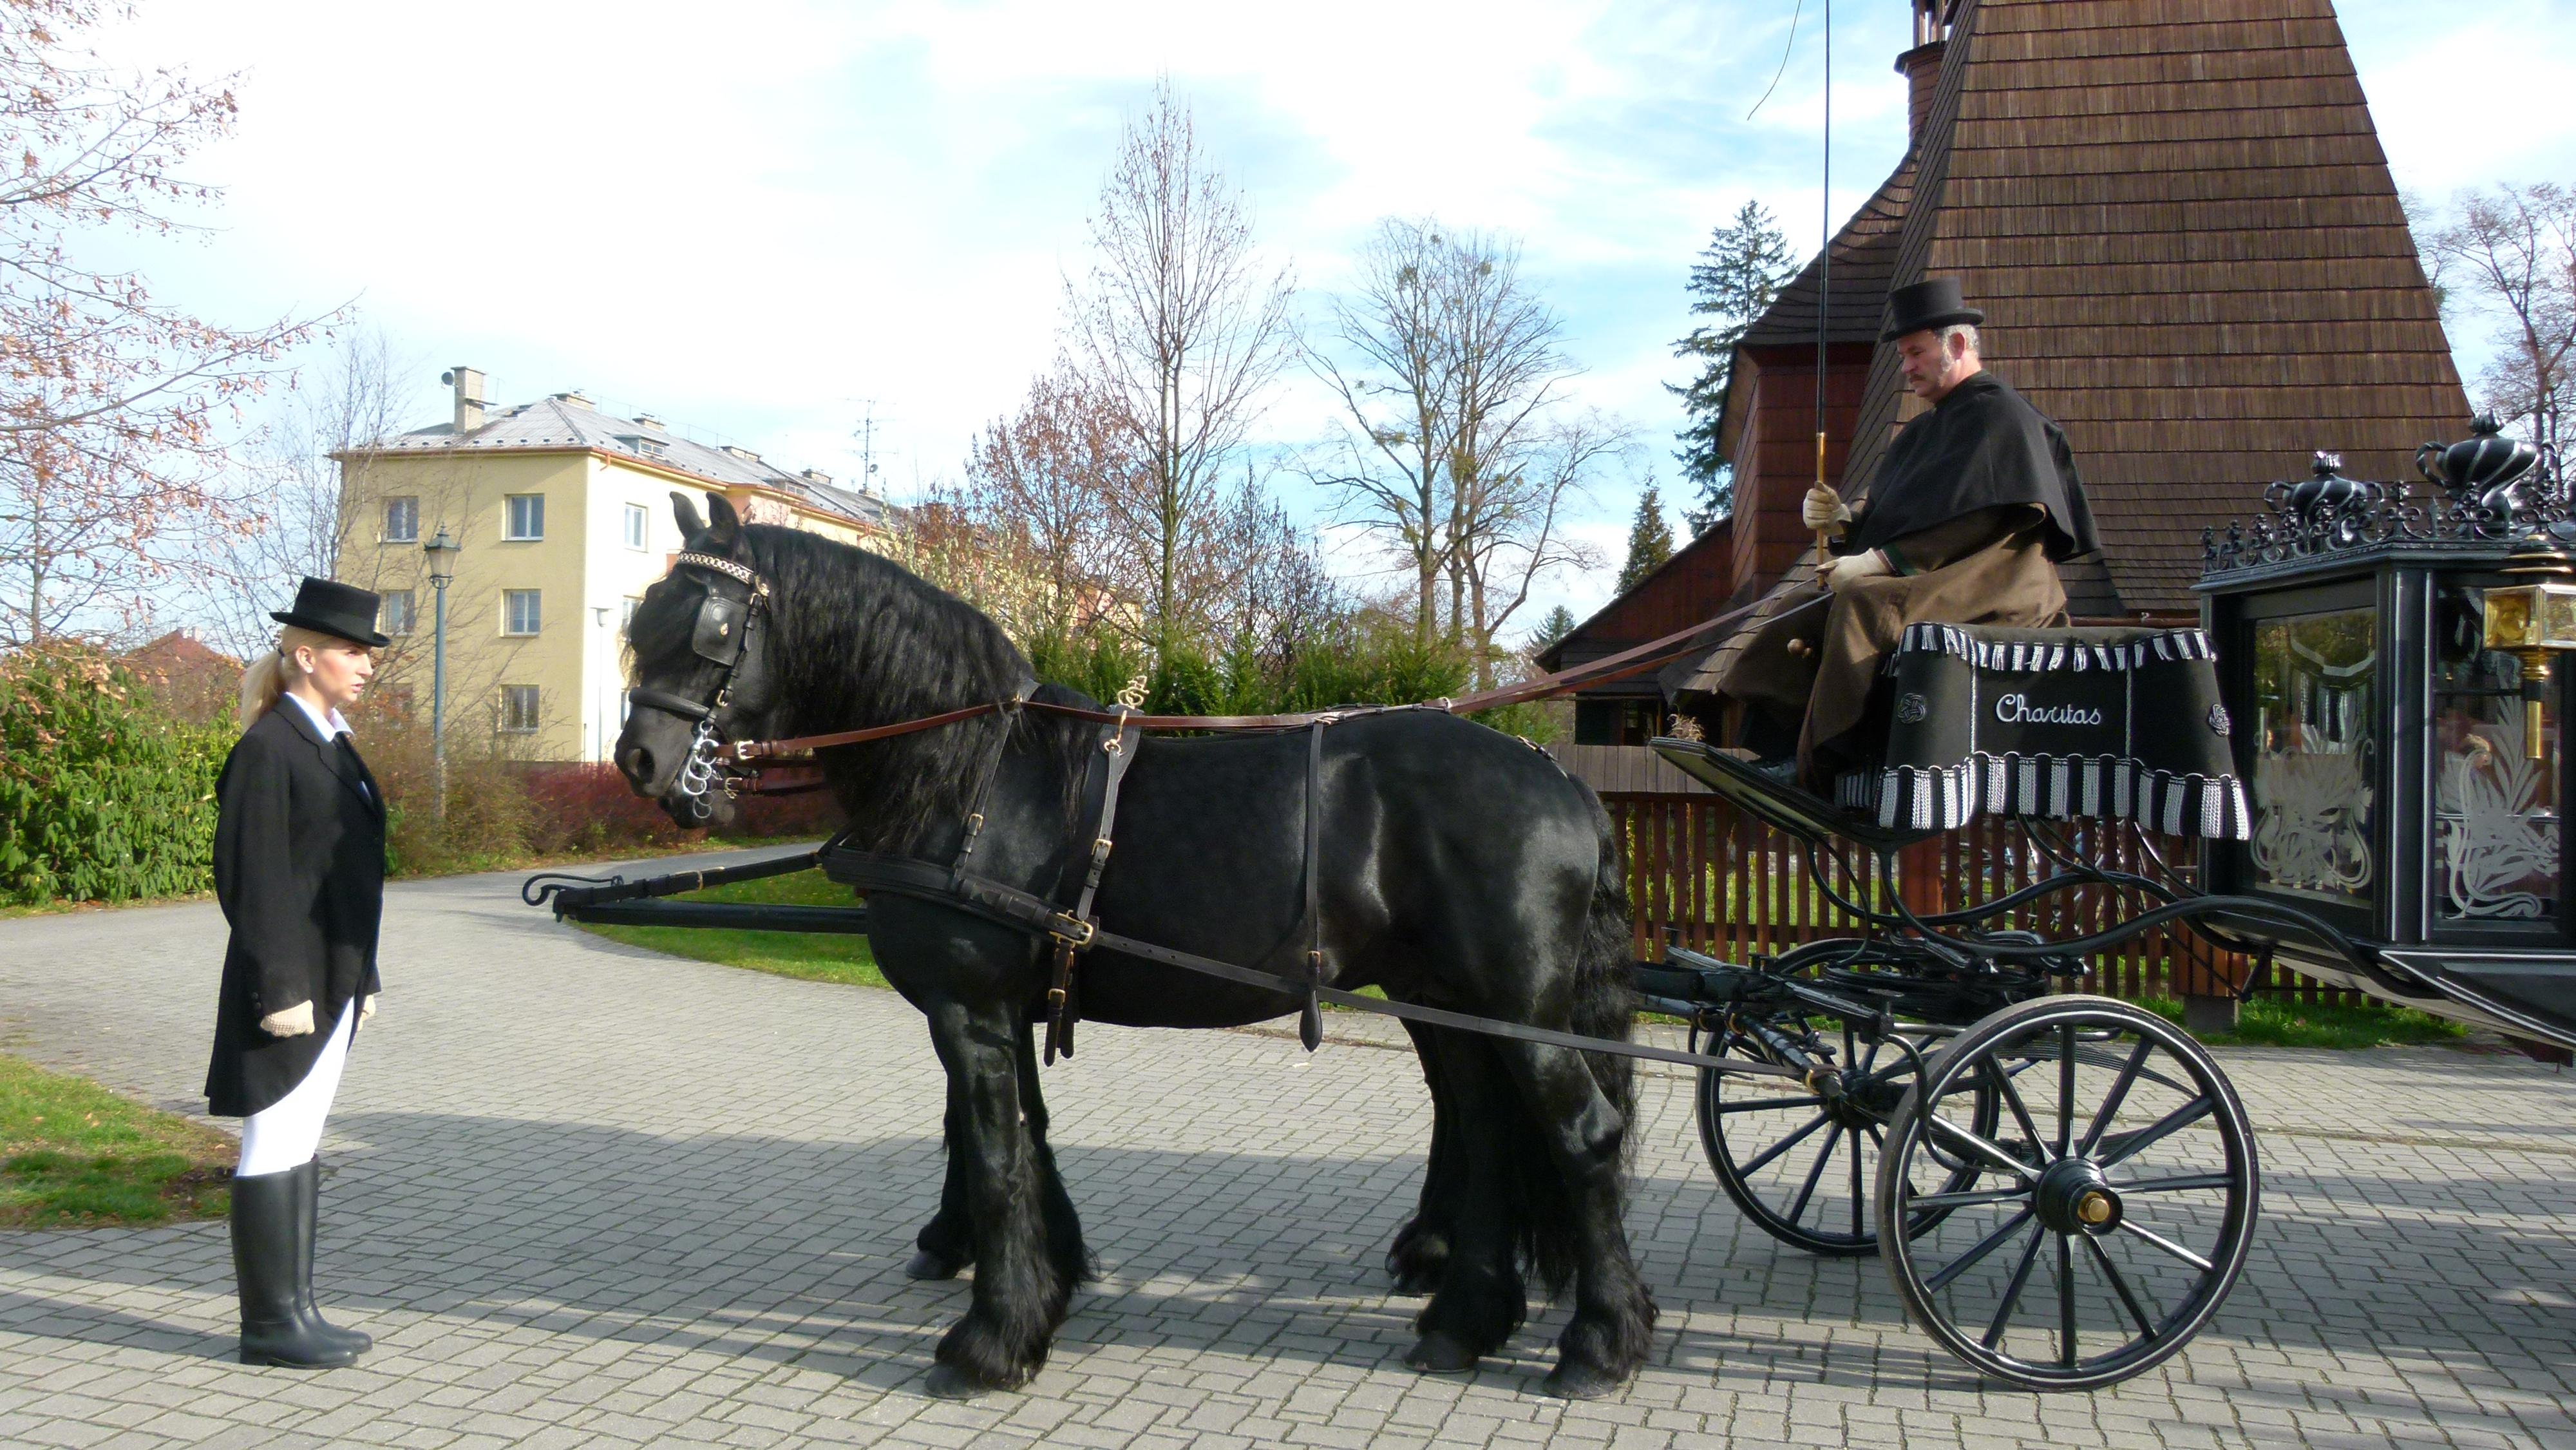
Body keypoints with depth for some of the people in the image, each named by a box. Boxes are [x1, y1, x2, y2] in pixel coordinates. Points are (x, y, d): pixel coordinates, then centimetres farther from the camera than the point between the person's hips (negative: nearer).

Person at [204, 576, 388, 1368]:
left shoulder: (334, 745, 14)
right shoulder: (269, 748, -14)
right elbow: (255, 878, -18)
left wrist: (360, 977, 18)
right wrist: (282, 990, -20)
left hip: (332, 981, 9)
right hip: (290, 984, -9)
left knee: (303, 1145, 14)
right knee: (275, 1149, 0)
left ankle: (293, 1311, 23)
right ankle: (270, 1323, 9)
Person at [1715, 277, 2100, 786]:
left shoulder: (2000, 412, -8)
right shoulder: (1926, 429, 20)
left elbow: (1973, 519, -21)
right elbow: (1899, 520, 18)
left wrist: (1882, 561, -23)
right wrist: (1845, 520, -3)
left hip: (1989, 584, -10)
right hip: (1931, 578, 10)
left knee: (1867, 601, -33)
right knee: (1797, 601, 2)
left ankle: (1821, 761, -33)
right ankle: (1780, 745, -12)